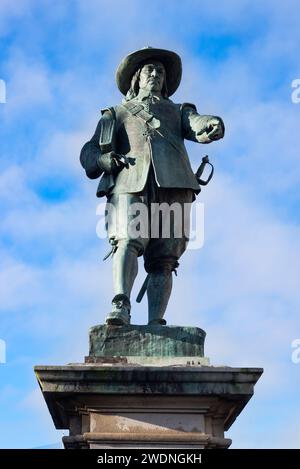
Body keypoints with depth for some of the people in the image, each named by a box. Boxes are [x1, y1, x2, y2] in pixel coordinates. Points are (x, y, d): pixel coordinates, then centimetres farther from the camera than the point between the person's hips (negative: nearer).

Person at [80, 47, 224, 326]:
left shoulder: (177, 112, 34)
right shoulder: (115, 114, 32)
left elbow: (196, 125, 10)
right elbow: (89, 153, 20)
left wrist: (213, 126, -16)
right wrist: (105, 159, -5)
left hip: (173, 187, 1)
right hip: (130, 184, -1)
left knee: (162, 260, -10)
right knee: (127, 242, -25)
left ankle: (156, 324, -17)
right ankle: (120, 306, -40)